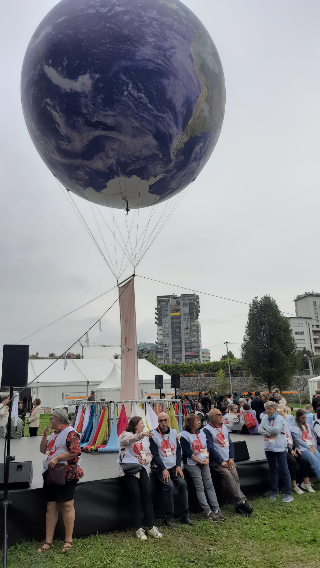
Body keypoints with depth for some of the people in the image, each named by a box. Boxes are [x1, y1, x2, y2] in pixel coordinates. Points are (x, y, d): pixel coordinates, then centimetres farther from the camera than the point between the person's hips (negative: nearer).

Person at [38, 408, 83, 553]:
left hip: (66, 474, -8)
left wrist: (57, 458, -22)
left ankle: (68, 540, 9)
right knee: (51, 507, 10)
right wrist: (45, 436, 6)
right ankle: (48, 541, 18)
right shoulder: (54, 434, 16)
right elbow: (43, 450, 20)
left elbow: (75, 452, -21)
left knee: (67, 506, -1)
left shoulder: (70, 432, -12)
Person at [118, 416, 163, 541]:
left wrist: (146, 460, -7)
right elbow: (129, 439, -25)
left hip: (142, 468, 4)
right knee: (135, 494, -12)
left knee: (147, 493, -8)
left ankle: (151, 527, -2)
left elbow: (149, 454, 16)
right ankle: (138, 528, -1)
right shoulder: (125, 435, 0)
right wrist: (141, 434, -43)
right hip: (129, 469, -4)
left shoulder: (145, 438, 18)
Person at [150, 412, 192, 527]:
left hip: (174, 466, 4)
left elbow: (178, 449, 12)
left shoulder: (173, 432, 10)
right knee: (168, 485, -25)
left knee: (182, 483, -17)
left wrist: (178, 466, 1)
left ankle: (185, 516, -5)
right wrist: (163, 469, -15)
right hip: (160, 468, -4)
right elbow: (154, 454, -9)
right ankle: (169, 518, -11)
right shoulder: (154, 435, -5)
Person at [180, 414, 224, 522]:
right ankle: (208, 512, -1)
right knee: (200, 487, -5)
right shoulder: (185, 435, -8)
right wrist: (199, 461, -12)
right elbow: (187, 451, -13)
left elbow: (207, 447, 13)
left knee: (209, 484, 1)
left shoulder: (202, 433, 13)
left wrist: (207, 458, -2)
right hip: (192, 463, -5)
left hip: (204, 462, 6)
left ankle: (216, 509, 3)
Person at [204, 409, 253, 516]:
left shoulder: (224, 427, 15)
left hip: (228, 460, 6)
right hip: (216, 461, -6)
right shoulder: (207, 430, -8)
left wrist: (231, 458, 3)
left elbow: (230, 443, 16)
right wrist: (221, 461, -14)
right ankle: (242, 501, -24)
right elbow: (210, 448, -13)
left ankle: (238, 507, -5)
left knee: (236, 478, -10)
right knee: (228, 476, -25)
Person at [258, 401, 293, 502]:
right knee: (272, 470, 14)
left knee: (284, 470, -1)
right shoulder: (265, 418, 6)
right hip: (268, 448, 5)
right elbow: (260, 430, -2)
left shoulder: (280, 418, -8)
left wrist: (265, 427, -7)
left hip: (279, 448, -5)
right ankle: (275, 492, 26)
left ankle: (288, 494, 8)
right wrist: (271, 433, -15)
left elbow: (276, 430, -20)